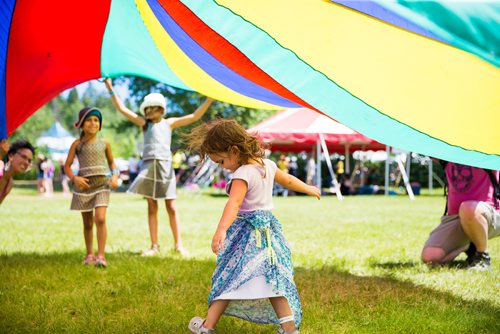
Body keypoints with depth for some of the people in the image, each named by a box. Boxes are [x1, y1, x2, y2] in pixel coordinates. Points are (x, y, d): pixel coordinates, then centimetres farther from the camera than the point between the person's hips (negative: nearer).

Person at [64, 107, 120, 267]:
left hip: (102, 184, -1)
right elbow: (67, 166, 4)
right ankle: (89, 254, 25)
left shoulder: (104, 144, 5)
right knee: (87, 223, 10)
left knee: (100, 219, -18)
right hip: (84, 185, 1)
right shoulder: (77, 144, 1)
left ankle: (101, 256, -16)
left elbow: (111, 162, 19)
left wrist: (115, 176, 1)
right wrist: (74, 178, -15)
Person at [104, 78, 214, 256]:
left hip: (165, 166, -1)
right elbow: (122, 109, 10)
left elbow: (195, 116, 6)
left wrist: (209, 100, -1)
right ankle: (154, 246, 8)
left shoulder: (169, 123, 10)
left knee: (171, 207, 0)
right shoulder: (144, 124, 12)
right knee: (152, 207, 4)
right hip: (148, 166, 1)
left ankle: (178, 245, 5)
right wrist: (111, 90, 6)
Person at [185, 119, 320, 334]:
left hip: (246, 231, -8)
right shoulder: (267, 165, 7)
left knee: (229, 277, -2)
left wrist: (221, 230, -47)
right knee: (271, 279, 6)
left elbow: (234, 203, -35)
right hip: (269, 227, 8)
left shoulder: (242, 174, -19)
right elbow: (289, 180, 23)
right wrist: (309, 189, 42)